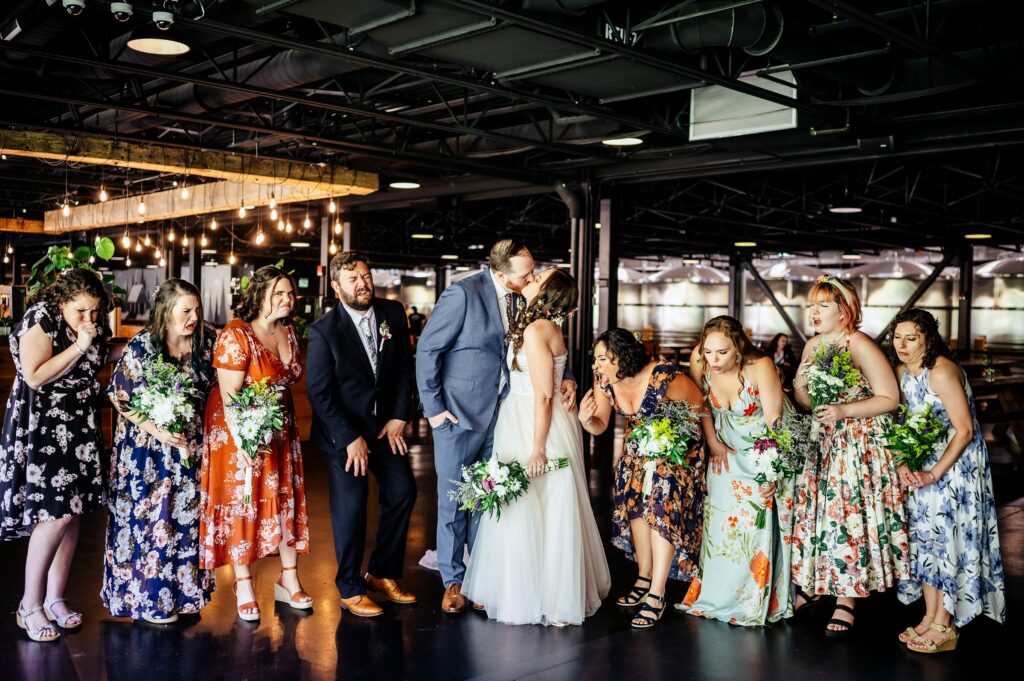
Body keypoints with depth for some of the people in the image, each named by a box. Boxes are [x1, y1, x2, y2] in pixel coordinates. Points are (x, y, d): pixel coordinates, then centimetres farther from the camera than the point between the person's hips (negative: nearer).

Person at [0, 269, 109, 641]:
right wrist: (78, 347, -21)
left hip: (80, 428, 7)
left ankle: (55, 597, 18)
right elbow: (34, 376, -21)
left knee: (74, 511, 6)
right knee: (56, 514, -12)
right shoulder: (40, 321, -12)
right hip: (43, 428, -7)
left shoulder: (95, 328, 8)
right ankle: (30, 605, 1)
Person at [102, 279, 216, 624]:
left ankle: (182, 592, 25)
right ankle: (148, 599, 19)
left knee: (186, 517, 11)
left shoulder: (206, 339, -5)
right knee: (149, 519, 4)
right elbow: (120, 398, -10)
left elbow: (212, 386, 10)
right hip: (147, 449, -4)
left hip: (191, 445, 4)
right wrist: (158, 431, -19)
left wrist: (197, 424, -1)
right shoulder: (141, 347, -16)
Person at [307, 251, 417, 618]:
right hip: (343, 429, -5)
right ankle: (350, 590, 16)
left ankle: (383, 573, 24)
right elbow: (318, 393, -15)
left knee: (403, 493, 6)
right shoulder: (323, 331, -15)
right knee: (351, 506, -1)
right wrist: (350, 439, -18)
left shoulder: (393, 313, -3)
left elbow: (406, 367, 4)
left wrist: (399, 416, -4)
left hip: (386, 423, 5)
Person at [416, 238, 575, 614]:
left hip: (500, 414, 5)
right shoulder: (463, 293, -15)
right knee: (454, 501, 5)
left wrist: (566, 376, -5)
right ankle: (453, 581, 20)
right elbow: (427, 349, -12)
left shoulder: (522, 298, 2)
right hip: (459, 414, -5)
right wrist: (433, 408, -12)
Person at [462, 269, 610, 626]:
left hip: (539, 426, -9)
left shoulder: (536, 330, -18)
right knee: (548, 512, 15)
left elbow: (543, 395, -21)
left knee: (529, 512, 0)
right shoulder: (544, 326, 10)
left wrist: (537, 448, -20)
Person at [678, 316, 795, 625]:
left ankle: (756, 603, 4)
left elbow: (773, 422, -25)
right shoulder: (700, 361, -17)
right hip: (729, 449, 4)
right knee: (722, 518, -1)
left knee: (760, 523, -8)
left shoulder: (760, 367, -28)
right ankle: (717, 597, 10)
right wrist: (713, 444, -1)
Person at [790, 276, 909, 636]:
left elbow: (890, 398, -14)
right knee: (811, 512, 8)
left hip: (858, 446, -7)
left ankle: (846, 599, 6)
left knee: (848, 518, -4)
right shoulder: (813, 346, 10)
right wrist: (800, 386, -8)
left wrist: (844, 410, -22)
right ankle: (810, 584, 22)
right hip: (820, 444, 7)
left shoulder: (861, 346, -12)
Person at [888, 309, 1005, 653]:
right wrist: (904, 464, -6)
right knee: (925, 537, 10)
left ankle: (944, 627, 8)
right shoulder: (902, 371, 3)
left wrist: (935, 474, -21)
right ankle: (930, 617, 20)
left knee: (947, 539, -2)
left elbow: (965, 430, -21)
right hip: (922, 468, 8)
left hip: (956, 466, -8)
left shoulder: (942, 372, -21)